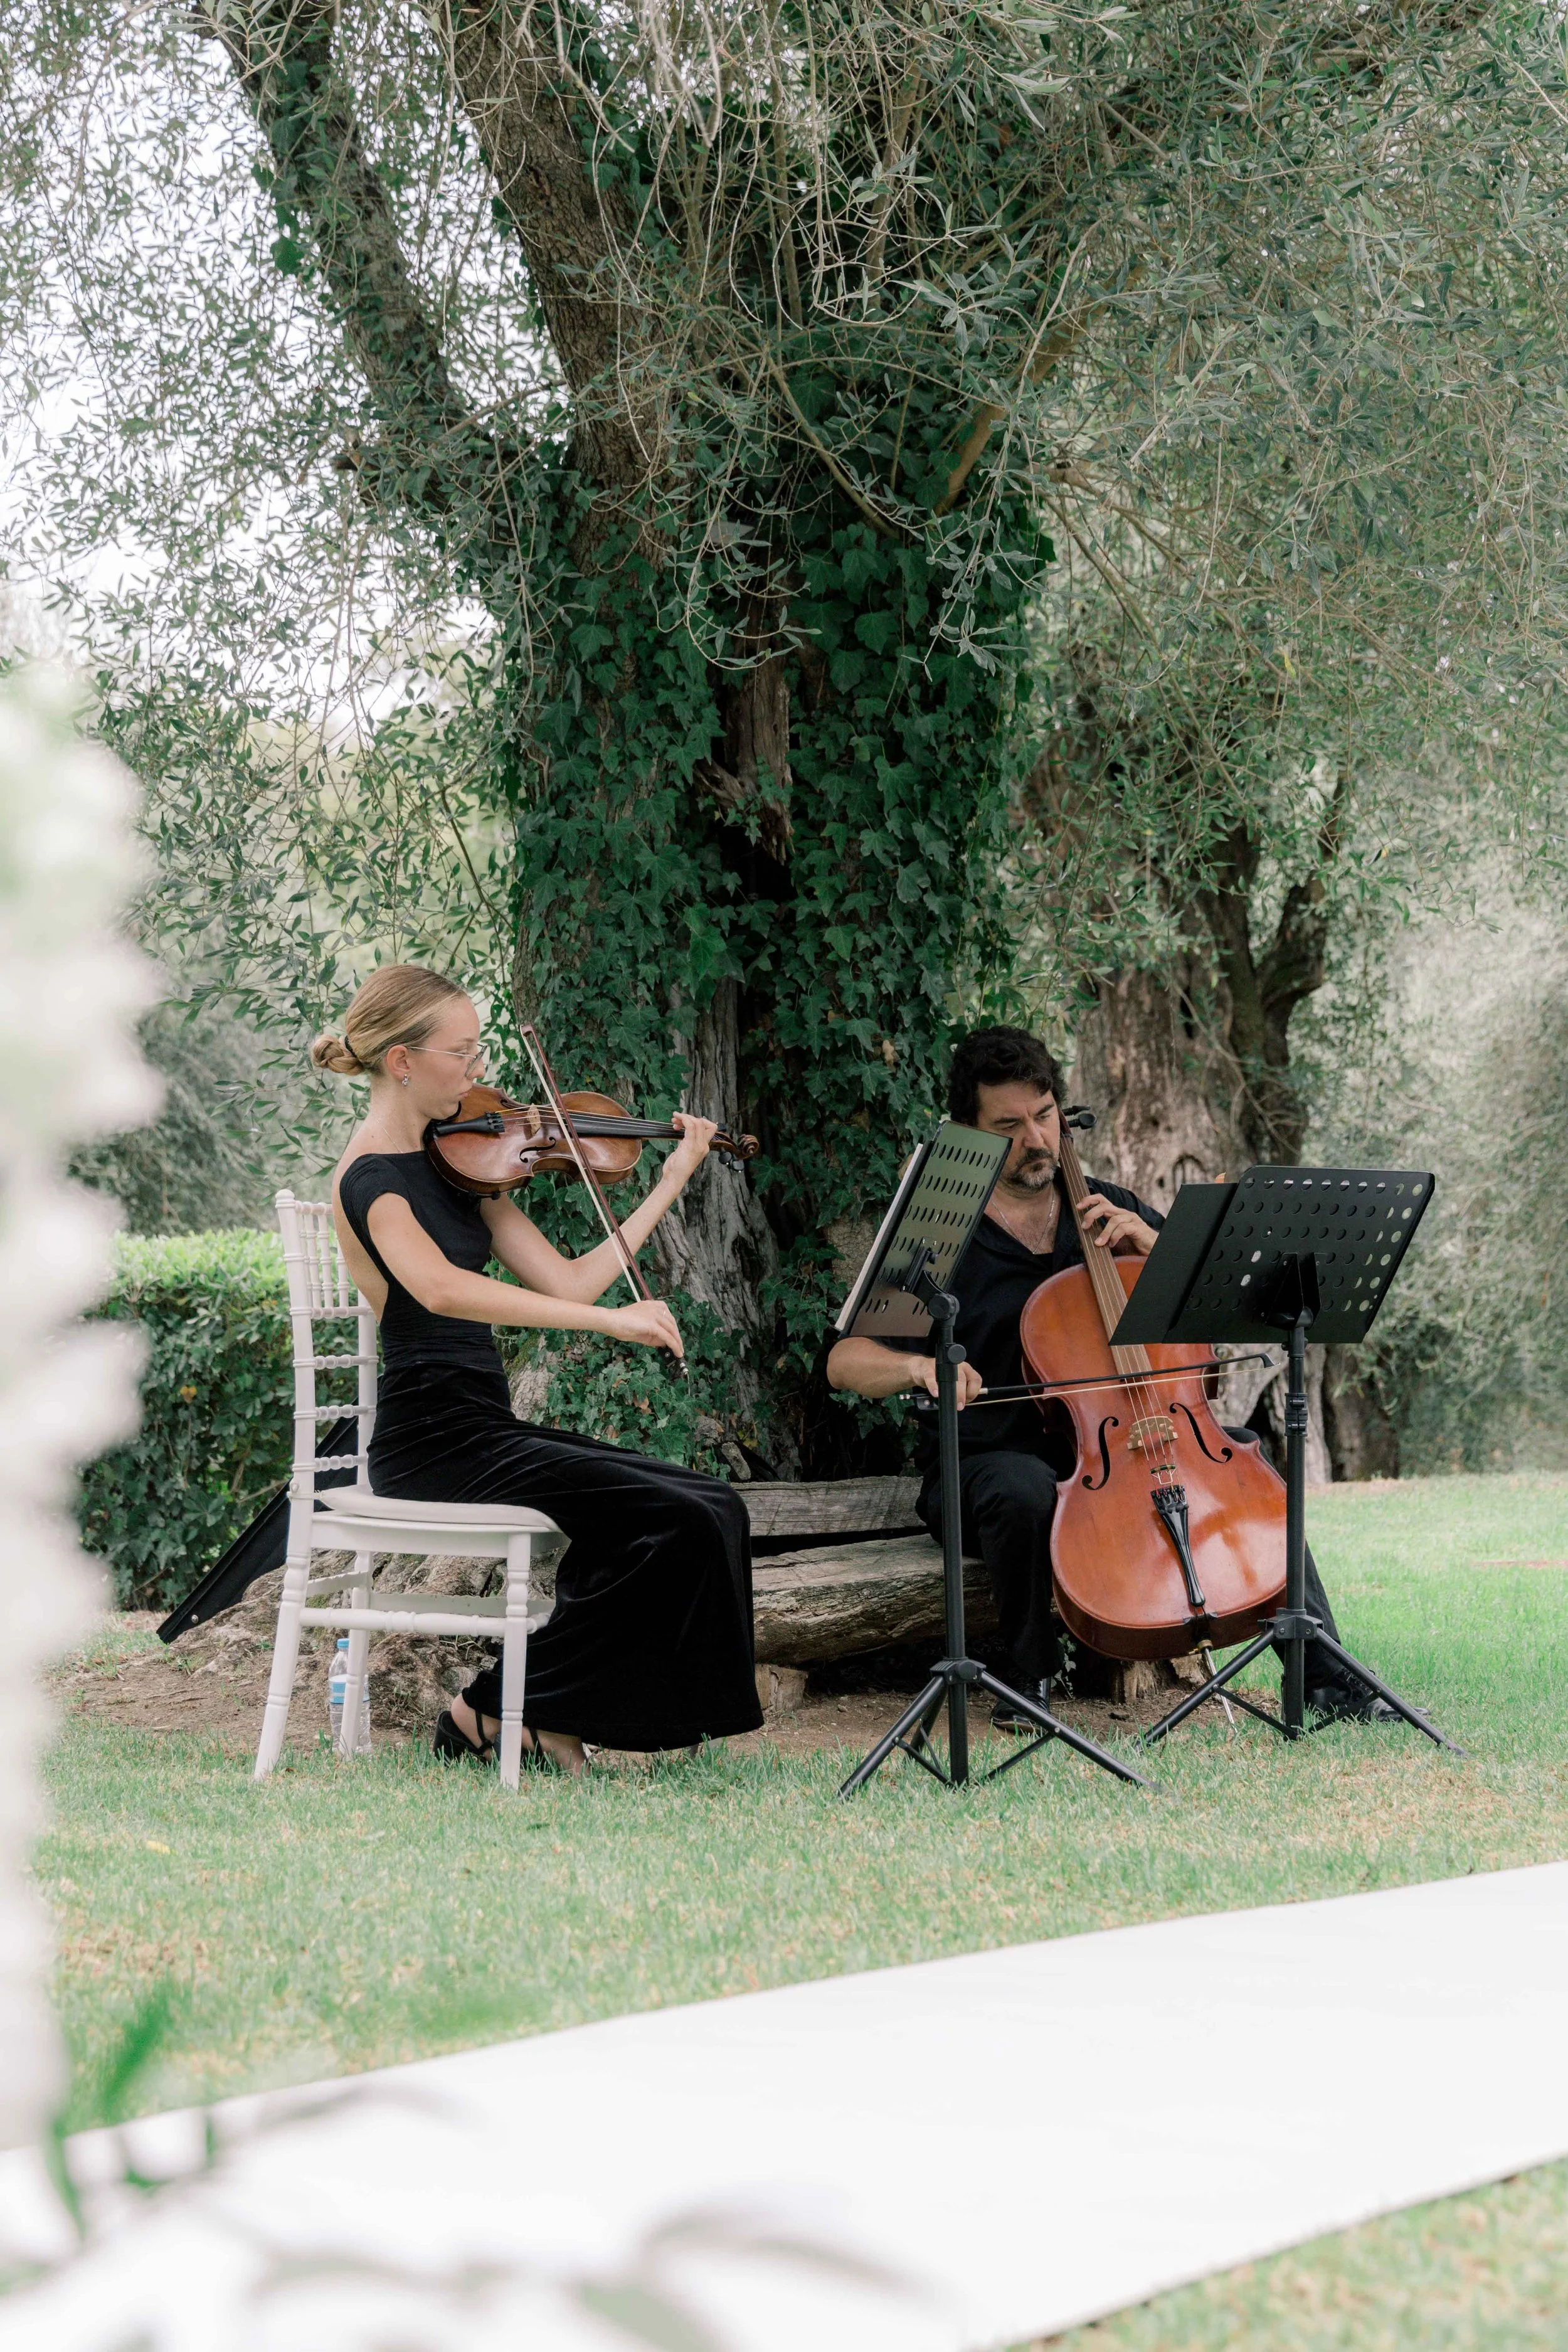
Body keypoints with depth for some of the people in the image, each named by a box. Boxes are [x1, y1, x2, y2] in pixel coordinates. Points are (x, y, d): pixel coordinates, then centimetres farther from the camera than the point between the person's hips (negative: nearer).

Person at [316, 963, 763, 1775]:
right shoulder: (373, 1177, -12)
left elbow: (567, 1283, 14)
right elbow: (440, 1289, -32)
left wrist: (670, 1183, 12)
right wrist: (610, 1320, -36)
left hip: (484, 1427, 9)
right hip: (435, 1442, -9)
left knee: (712, 1508, -3)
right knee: (681, 1521, -17)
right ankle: (505, 1708, -5)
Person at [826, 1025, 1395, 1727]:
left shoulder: (1113, 1212, 10)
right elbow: (845, 1362, -8)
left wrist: (1154, 1245, -8)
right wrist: (919, 1365, -30)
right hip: (993, 1456, -4)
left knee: (1244, 1454, -17)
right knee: (1027, 1492, -38)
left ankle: (1323, 1676, -16)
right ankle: (1031, 1676, -13)